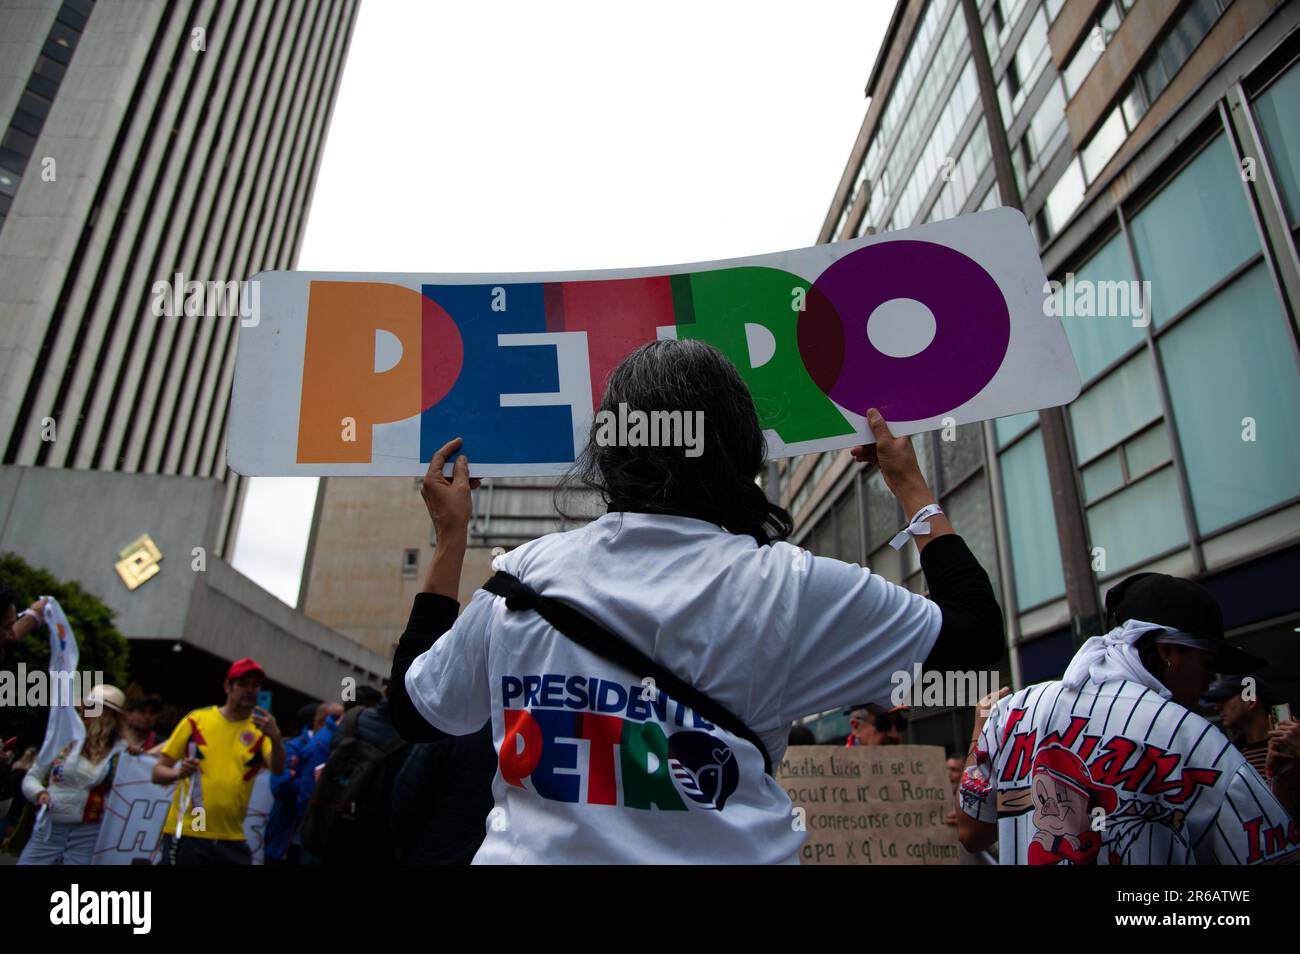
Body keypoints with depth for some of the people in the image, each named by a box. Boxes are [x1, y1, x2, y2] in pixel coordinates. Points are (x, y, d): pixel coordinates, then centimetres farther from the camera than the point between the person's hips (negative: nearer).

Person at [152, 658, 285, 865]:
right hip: (186, 835, -1)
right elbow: (158, 773, 4)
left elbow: (278, 768, -17)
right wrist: (178, 773, -18)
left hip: (232, 840, 1)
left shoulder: (261, 729, 0)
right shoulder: (196, 719, 0)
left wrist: (276, 738, -37)